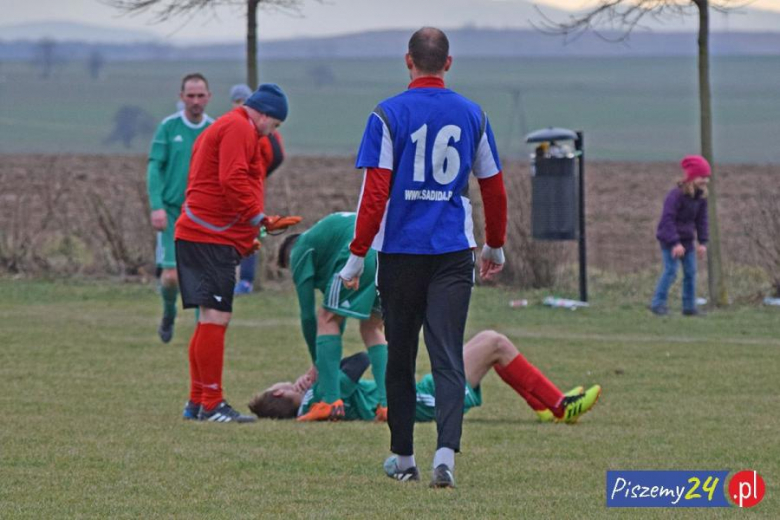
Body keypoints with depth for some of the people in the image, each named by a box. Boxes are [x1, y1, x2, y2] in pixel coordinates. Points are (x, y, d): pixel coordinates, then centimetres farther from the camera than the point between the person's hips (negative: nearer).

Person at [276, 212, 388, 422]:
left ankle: (331, 402, -2)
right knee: (373, 328, 19)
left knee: (327, 320, 7)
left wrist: (318, 363, 28)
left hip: (362, 255, -7)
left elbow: (307, 314, 18)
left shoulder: (300, 251, 20)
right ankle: (386, 403, 6)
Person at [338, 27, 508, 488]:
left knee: (400, 358, 12)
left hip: (400, 250, -1)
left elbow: (375, 192, -10)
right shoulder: (472, 115, 5)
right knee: (448, 358, -3)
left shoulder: (388, 116, -4)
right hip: (454, 251, 1)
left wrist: (357, 256, -5)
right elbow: (494, 188, 12)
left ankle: (404, 457, 19)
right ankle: (446, 454, -21)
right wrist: (495, 247, 26)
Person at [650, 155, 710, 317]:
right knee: (670, 271, -12)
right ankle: (658, 303, -3)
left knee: (691, 272, 6)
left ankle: (689, 306, 13)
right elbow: (668, 219, -24)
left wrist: (702, 242, 1)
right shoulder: (676, 195, -21)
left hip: (687, 239, 7)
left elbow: (701, 220, 9)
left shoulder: (701, 197, 1)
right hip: (669, 239, -7)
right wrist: (675, 243, -28)